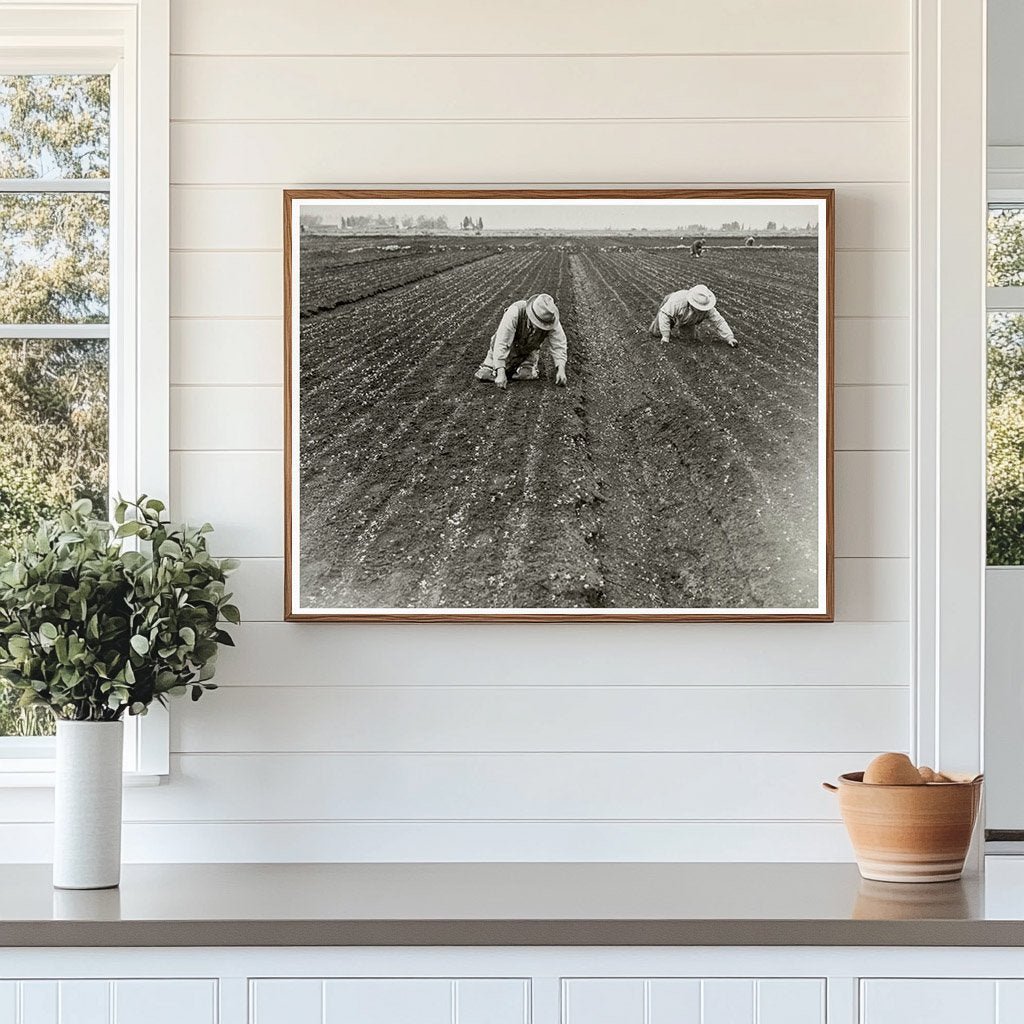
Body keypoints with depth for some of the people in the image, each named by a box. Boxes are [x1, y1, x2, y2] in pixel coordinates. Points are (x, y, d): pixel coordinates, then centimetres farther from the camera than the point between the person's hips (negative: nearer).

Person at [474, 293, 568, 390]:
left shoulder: (552, 320, -30)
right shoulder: (515, 312, -39)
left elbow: (559, 345, -20)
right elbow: (501, 343, -40)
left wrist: (561, 369, -36)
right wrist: (501, 373, -46)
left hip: (528, 352, 2)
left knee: (527, 374, -22)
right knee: (484, 375, -12)